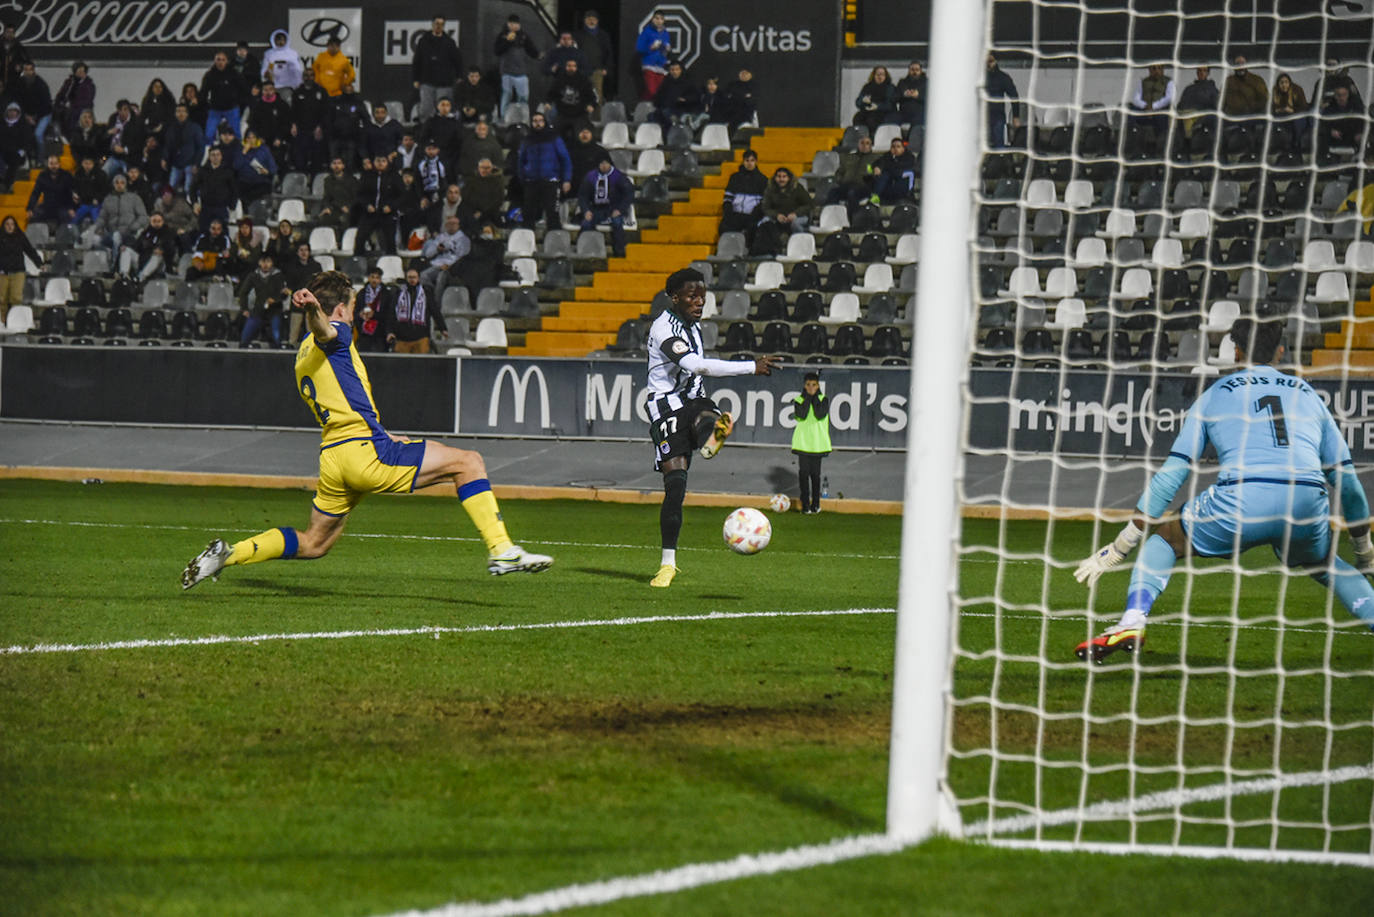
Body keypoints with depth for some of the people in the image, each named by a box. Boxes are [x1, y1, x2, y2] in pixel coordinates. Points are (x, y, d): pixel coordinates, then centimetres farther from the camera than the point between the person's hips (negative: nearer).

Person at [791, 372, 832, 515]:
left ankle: (815, 503, 15)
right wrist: (807, 396, -11)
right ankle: (805, 505, 2)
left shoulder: (823, 399, 3)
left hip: (818, 443, 0)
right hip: (802, 442, 0)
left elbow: (820, 414, -14)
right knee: (803, 473, -2)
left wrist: (815, 397, -11)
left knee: (815, 473, 5)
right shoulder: (799, 400, 3)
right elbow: (801, 415, -15)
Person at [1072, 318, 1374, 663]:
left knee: (1164, 539, 22)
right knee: (1322, 564, 34)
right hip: (1308, 505, 2)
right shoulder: (1309, 395, 28)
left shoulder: (1213, 395, 22)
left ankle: (1132, 621, -2)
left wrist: (1118, 549, 18)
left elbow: (1170, 476, 17)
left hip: (1242, 499, -2)